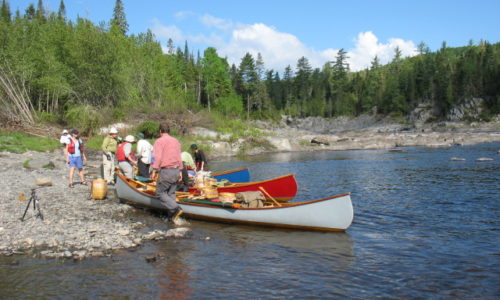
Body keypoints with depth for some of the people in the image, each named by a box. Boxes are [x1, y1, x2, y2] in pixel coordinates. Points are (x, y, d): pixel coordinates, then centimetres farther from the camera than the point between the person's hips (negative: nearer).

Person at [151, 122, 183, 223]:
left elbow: (158, 157, -16)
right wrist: (180, 171, 17)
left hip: (165, 171, -6)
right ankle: (172, 216, 11)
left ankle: (176, 209, -11)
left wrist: (154, 170, -12)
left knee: (160, 192, 3)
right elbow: (179, 157, 13)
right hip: (176, 170, 6)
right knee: (171, 193, 12)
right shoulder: (176, 141, 13)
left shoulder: (159, 141, -6)